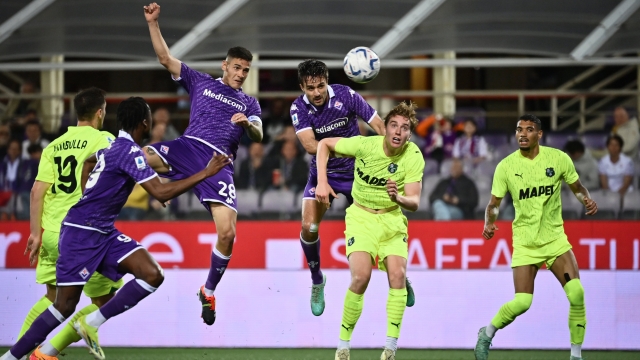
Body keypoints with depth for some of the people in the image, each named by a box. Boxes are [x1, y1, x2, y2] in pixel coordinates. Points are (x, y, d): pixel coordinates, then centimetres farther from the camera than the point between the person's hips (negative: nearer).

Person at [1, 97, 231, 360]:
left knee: (153, 275, -10)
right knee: (65, 305, -4)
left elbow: (89, 161, 33)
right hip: (81, 234, -9)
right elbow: (161, 192, -26)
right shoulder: (130, 151, -19)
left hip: (104, 233, 9)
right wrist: (205, 173, -23)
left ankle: (92, 322, -6)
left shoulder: (116, 146, 11)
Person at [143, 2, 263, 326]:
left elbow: (258, 137, 6)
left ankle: (209, 290, 8)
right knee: (140, 157, -36)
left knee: (227, 233, -13)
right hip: (188, 147, -1)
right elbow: (165, 58, 14)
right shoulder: (200, 82, 19)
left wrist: (247, 124, -17)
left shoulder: (249, 103, 22)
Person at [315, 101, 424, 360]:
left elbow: (414, 203, -18)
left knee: (398, 275, -19)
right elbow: (324, 144, -4)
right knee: (361, 277, -21)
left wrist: (398, 198, -41)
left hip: (392, 220, 2)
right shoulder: (365, 145, -18)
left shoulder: (414, 157, -15)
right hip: (361, 217, -2)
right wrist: (322, 182, -13)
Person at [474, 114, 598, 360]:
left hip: (555, 238, 1)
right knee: (522, 303, -13)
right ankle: (487, 334, 16)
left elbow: (577, 187, 11)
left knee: (576, 293, -17)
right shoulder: (505, 166, -5)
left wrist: (587, 199, -10)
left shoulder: (559, 159, -3)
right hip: (525, 243, -1)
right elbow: (494, 203, 3)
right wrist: (489, 223, -17)